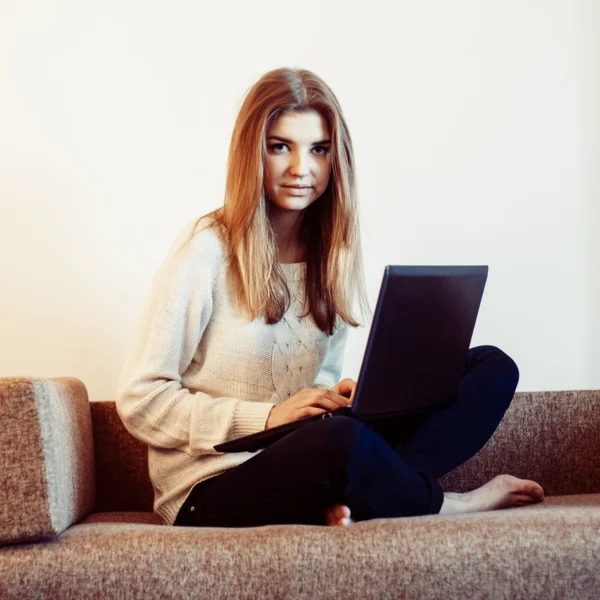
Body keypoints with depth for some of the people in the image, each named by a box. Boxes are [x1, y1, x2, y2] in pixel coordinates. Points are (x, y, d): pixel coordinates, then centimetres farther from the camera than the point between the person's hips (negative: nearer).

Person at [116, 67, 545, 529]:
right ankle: (448, 504, -8)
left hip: (304, 464, 7)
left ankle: (353, 503, -24)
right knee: (342, 439, -40)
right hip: (213, 490, -6)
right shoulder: (206, 251, -11)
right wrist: (268, 416, -17)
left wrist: (342, 398, -7)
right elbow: (140, 401, -11)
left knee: (493, 368, -4)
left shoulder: (332, 252, 8)